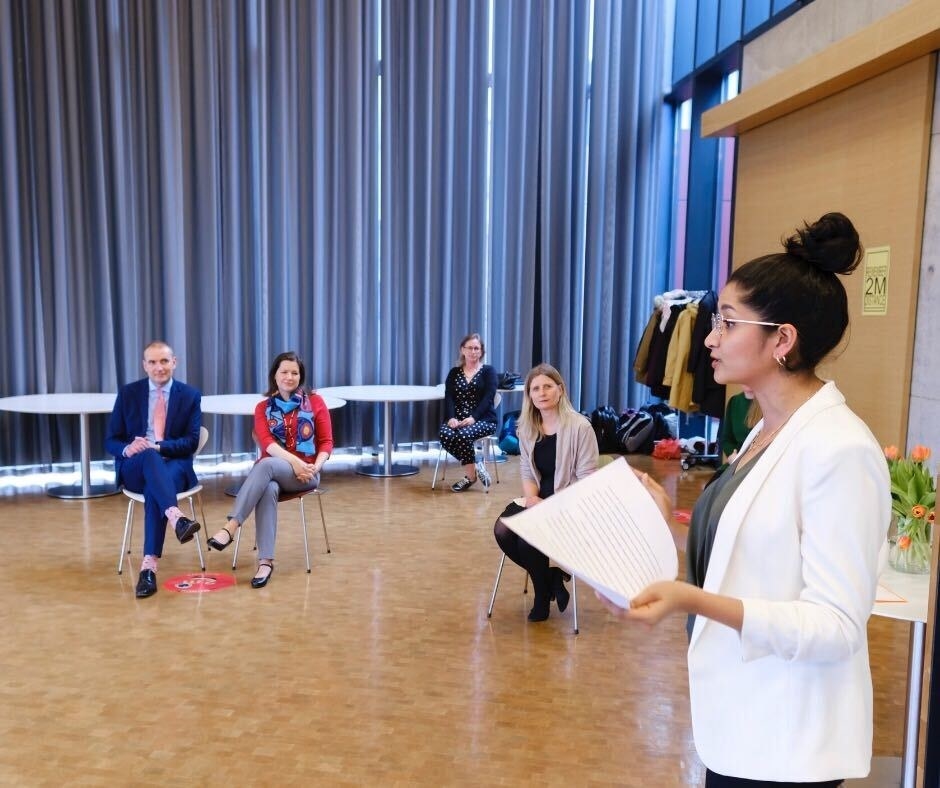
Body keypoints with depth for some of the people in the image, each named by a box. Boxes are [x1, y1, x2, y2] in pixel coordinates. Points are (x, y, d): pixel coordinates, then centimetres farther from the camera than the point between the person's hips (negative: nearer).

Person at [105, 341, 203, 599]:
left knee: (154, 491, -36)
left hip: (174, 465, 0)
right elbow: (111, 441, 6)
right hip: (134, 468, 1)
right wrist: (128, 449, -19)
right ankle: (176, 517, -58)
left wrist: (157, 446, -20)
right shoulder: (128, 393, 7)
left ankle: (149, 566, -41)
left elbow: (191, 442, -3)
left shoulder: (191, 395, 5)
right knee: (149, 457, -37)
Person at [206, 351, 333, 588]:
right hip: (272, 471, 2)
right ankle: (265, 561, -40)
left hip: (305, 473, -2)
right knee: (267, 490, -36)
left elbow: (326, 442, 3)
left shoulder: (315, 402, 7)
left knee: (266, 465, -34)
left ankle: (230, 527, -41)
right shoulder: (263, 407, 10)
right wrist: (294, 461, -24)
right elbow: (266, 442, -7)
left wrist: (315, 466, -18)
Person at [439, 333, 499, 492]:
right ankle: (475, 466, -13)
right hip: (458, 419, 3)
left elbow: (488, 398, -7)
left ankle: (470, 475, -13)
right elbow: (449, 397, 3)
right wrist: (451, 417, -17)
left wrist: (473, 418, -22)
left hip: (483, 419, -3)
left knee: (463, 435, -35)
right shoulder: (454, 372, 15)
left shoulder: (488, 371, 6)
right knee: (445, 435, -30)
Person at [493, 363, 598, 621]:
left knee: (528, 538, -26)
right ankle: (552, 577, 4)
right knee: (502, 531, -21)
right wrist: (532, 497, -11)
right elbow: (526, 470, 9)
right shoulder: (526, 427, 5)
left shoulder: (580, 426, -13)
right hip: (538, 499, 6)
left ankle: (543, 594, 7)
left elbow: (587, 478, -12)